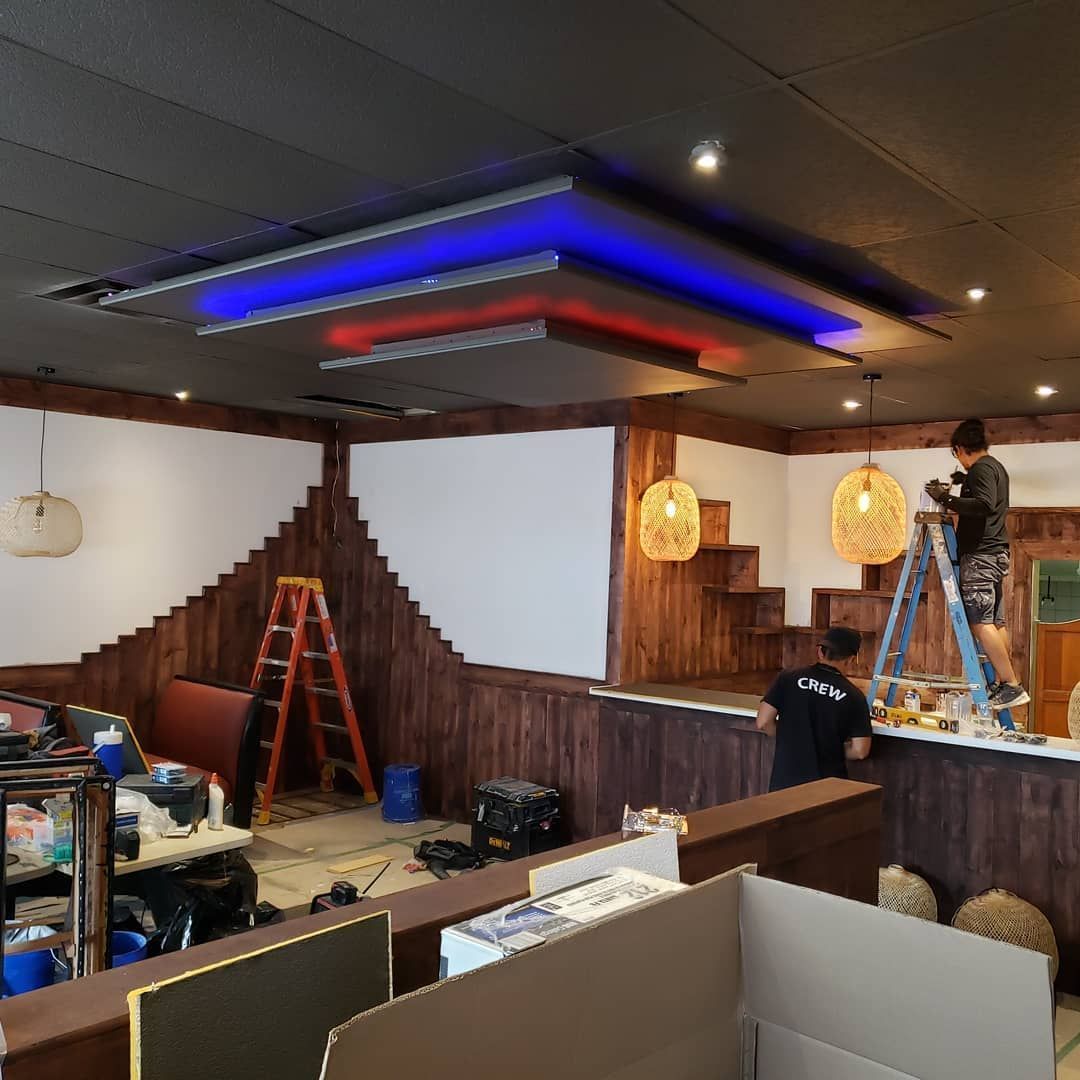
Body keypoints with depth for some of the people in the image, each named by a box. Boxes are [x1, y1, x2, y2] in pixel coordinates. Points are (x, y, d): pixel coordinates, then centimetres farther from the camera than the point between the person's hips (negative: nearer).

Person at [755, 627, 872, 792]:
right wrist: (834, 751, 11)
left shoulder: (788, 679, -5)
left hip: (786, 780, 1)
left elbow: (763, 723, -7)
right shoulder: (854, 696, -6)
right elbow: (859, 751, -8)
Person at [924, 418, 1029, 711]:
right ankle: (1003, 683, 11)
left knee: (980, 622, -13)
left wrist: (946, 499, -22)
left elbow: (985, 506, -26)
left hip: (980, 555, -10)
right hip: (995, 553, 10)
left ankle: (1012, 686, -16)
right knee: (995, 622, 9)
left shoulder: (981, 468, -11)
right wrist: (966, 482, 35)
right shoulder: (996, 467, 19)